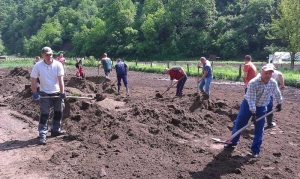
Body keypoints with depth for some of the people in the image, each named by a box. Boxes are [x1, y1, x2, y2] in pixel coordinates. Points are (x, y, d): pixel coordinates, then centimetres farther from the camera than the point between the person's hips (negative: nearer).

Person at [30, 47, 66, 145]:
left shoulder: (58, 65, -10)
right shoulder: (38, 66, -11)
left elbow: (60, 79, -14)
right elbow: (33, 80, -6)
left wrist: (62, 92, -17)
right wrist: (34, 93, -14)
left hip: (57, 92, 2)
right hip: (45, 94, -2)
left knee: (58, 112, 12)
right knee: (44, 114, -4)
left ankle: (55, 130, 29)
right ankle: (42, 135, 3)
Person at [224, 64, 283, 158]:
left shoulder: (273, 83, -11)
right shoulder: (253, 83, -27)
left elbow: (277, 93, 10)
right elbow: (251, 99, -28)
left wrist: (279, 103, 21)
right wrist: (253, 113, -31)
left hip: (261, 108, 3)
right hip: (248, 104, -3)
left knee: (259, 130, 5)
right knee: (239, 124, 8)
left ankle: (255, 150, 17)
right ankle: (233, 142, 27)